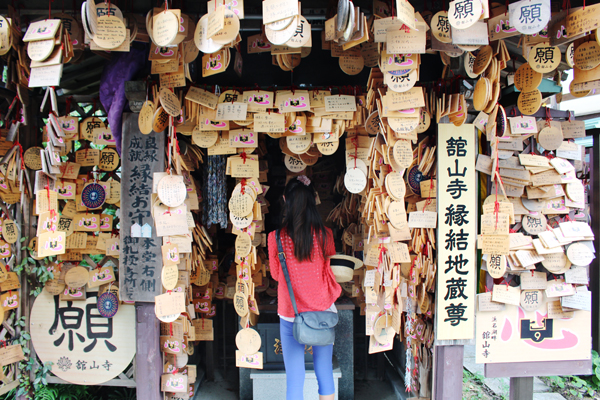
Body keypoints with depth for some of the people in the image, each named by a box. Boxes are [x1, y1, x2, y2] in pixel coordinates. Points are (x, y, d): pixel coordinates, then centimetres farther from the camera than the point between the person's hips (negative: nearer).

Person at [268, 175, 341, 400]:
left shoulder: (276, 238, -12)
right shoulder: (325, 235, -9)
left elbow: (275, 274, 3)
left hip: (290, 316, -1)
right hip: (322, 312, 1)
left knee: (294, 379, 8)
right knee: (325, 373, 16)